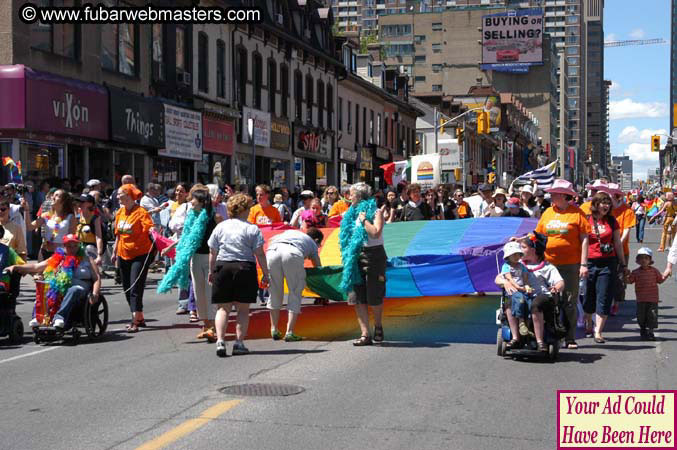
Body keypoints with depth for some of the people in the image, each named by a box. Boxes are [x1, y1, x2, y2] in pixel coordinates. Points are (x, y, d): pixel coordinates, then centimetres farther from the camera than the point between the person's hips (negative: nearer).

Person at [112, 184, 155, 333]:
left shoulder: (141, 212, -14)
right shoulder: (120, 212, 8)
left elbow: (150, 228, -25)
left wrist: (152, 231, -47)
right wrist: (114, 252, 20)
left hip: (140, 255, -8)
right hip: (124, 255, 8)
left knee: (135, 289, -11)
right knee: (127, 289, 13)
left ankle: (135, 322, -11)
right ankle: (140, 318, 25)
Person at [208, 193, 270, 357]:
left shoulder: (220, 227, 6)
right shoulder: (252, 229, -3)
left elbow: (212, 253, 7)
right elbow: (259, 254, -5)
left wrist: (211, 271, 17)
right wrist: (265, 274, 1)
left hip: (223, 267, 2)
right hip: (245, 268, -2)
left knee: (223, 308, 7)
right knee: (243, 308, 6)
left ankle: (220, 341, -7)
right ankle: (239, 342, 3)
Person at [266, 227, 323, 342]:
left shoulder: (289, 232, 43)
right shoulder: (312, 243, 34)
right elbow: (318, 267, 37)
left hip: (272, 251, 3)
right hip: (292, 253, -3)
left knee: (275, 293, 16)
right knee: (295, 294, 8)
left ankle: (274, 330, 20)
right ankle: (289, 332, 2)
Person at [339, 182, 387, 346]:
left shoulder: (376, 212, -5)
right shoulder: (352, 213, 16)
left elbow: (376, 233, -21)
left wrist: (364, 219, -13)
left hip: (373, 256, -6)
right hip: (356, 258, 6)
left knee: (374, 297, 1)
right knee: (357, 297, -2)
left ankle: (378, 326, 27)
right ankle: (365, 335, -1)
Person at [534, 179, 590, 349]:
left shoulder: (576, 213, -3)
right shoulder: (547, 212, 10)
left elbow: (584, 239, -4)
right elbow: (538, 235, 18)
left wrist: (584, 264, -8)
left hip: (570, 265, -4)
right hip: (549, 263, 4)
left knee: (570, 302, 2)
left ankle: (570, 338, 9)